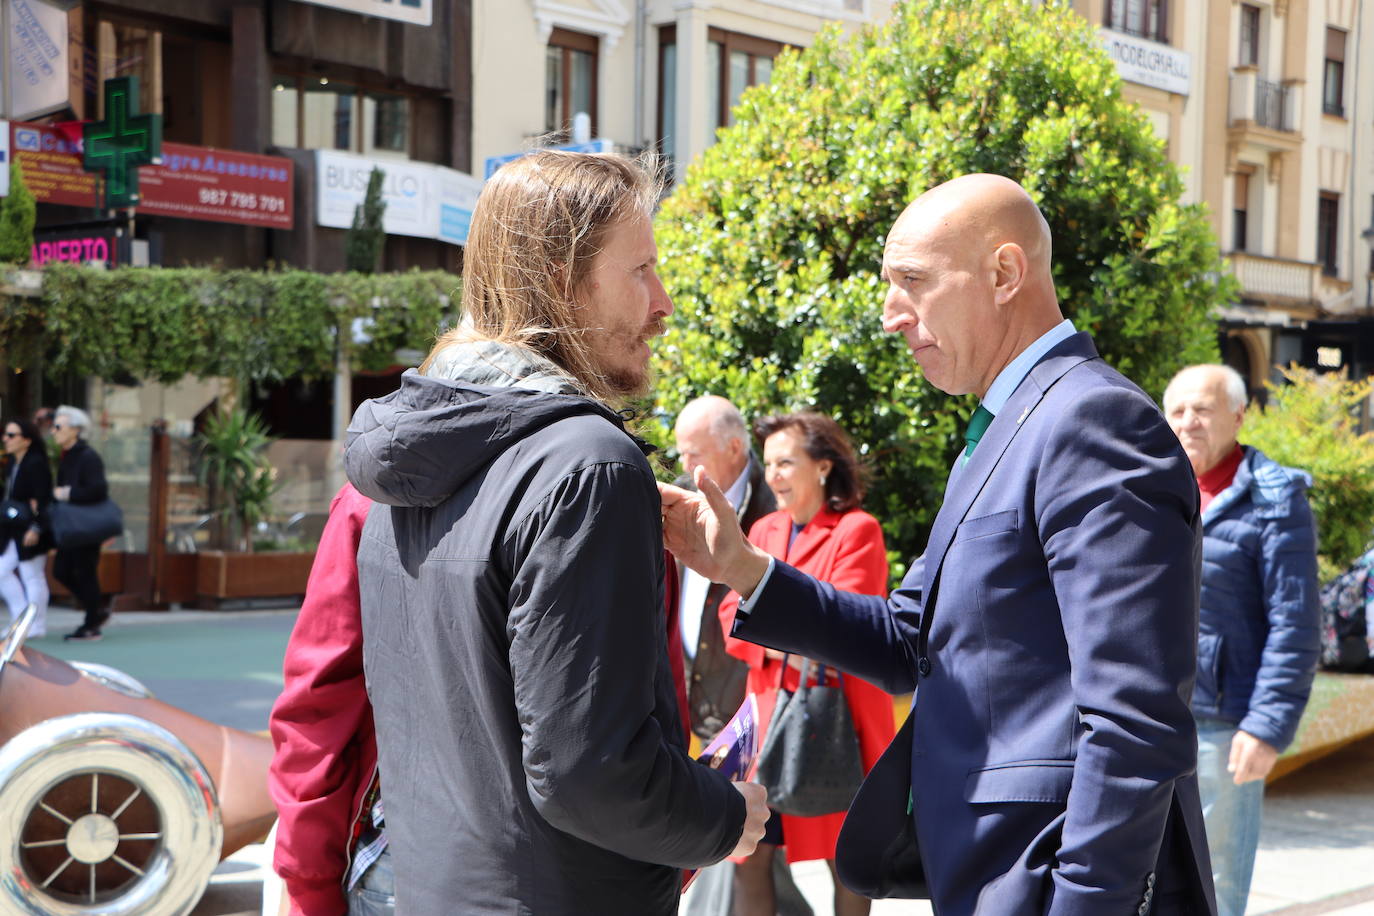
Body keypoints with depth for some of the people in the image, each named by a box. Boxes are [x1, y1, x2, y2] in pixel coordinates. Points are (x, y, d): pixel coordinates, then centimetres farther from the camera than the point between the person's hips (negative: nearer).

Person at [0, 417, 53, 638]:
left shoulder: (36, 464, -17)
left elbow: (42, 500, -20)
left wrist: (35, 528, -24)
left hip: (30, 531, -9)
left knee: (32, 576, -1)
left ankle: (36, 626, 8)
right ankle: (21, 617, 18)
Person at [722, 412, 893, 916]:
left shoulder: (857, 530, -3)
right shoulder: (764, 530, 15)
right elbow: (733, 614, 4)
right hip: (769, 710, 5)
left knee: (845, 856, 4)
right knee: (749, 856, 2)